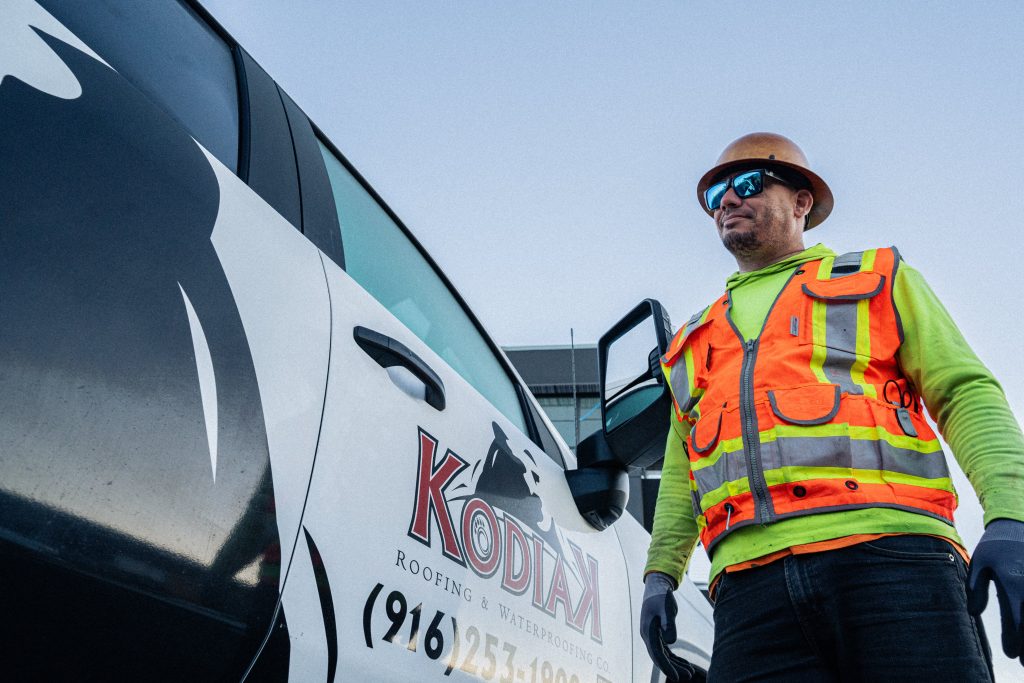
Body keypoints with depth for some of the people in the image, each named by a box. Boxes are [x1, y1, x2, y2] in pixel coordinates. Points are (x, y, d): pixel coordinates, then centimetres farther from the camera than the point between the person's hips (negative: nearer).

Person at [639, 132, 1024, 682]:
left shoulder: (879, 277, 21)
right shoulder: (695, 341, 30)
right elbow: (681, 475, 30)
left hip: (888, 554, -2)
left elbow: (966, 393, 9)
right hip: (752, 586, 3)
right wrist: (660, 573, 15)